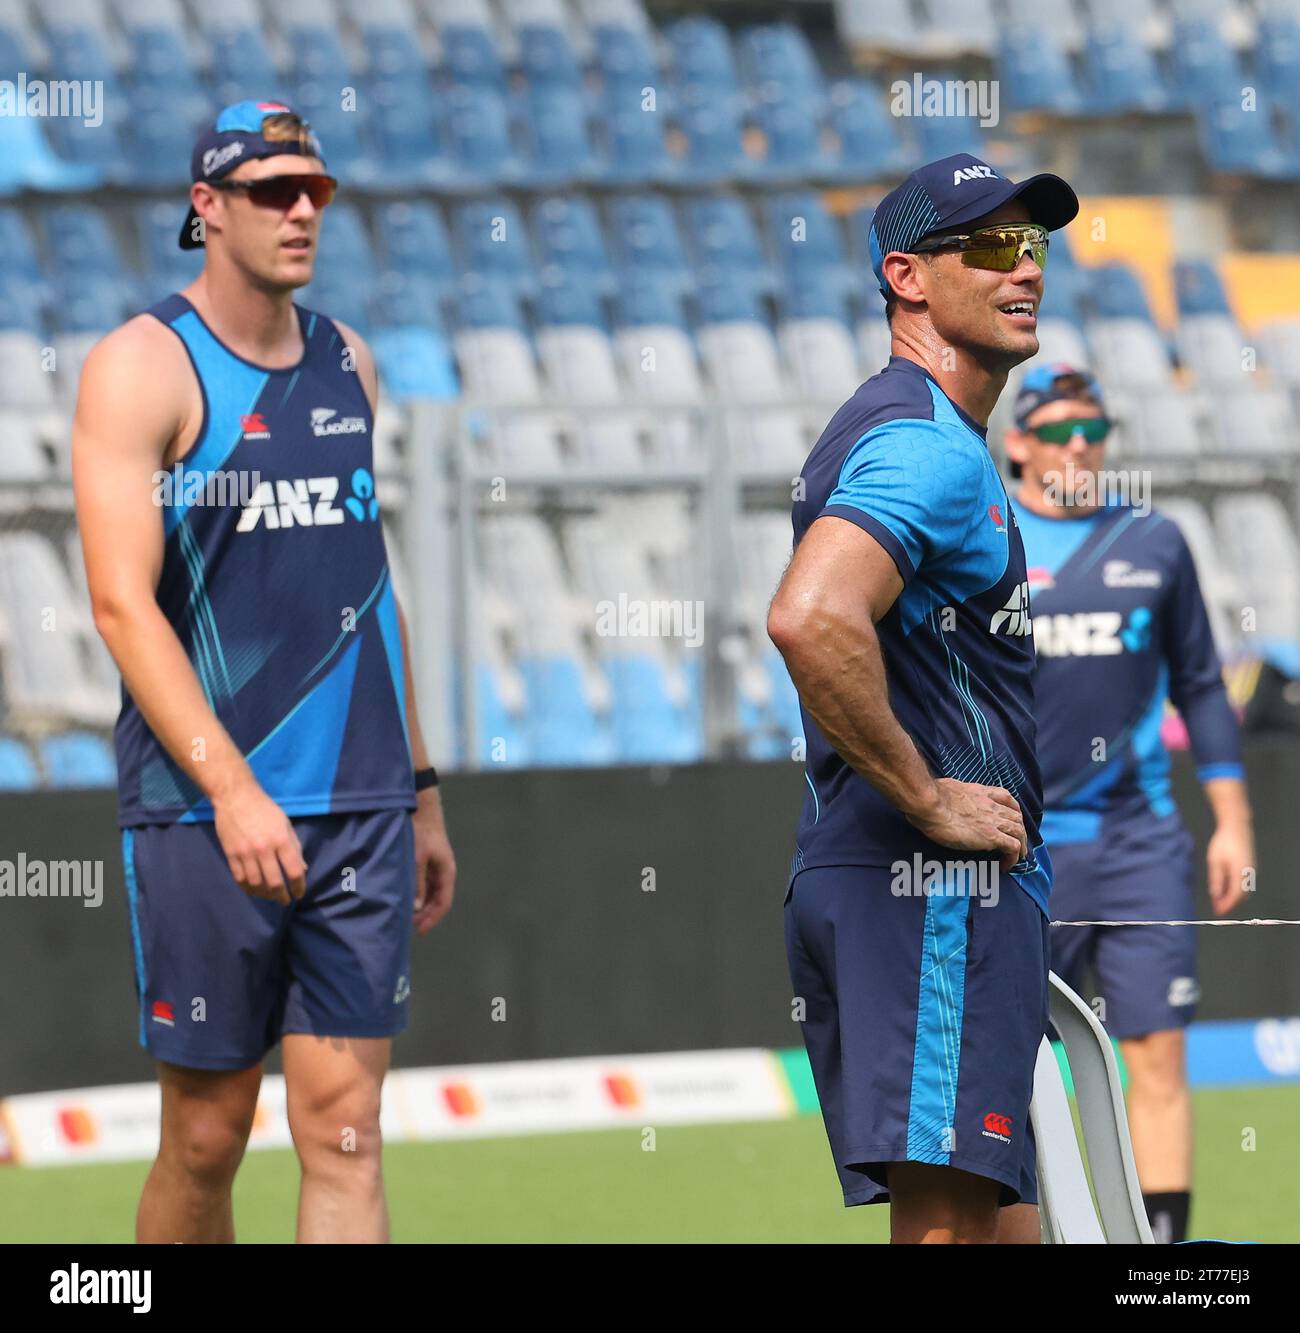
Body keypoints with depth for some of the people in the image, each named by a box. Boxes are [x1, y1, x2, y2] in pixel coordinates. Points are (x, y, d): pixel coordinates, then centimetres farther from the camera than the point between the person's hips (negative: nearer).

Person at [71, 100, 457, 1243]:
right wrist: (231, 788, -23)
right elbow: (122, 603, -14)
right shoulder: (143, 367, -6)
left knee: (344, 1128, -3)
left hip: (362, 809, 5)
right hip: (200, 809, -5)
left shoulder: (346, 362, 14)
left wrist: (421, 787, 19)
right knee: (207, 1138, 2)